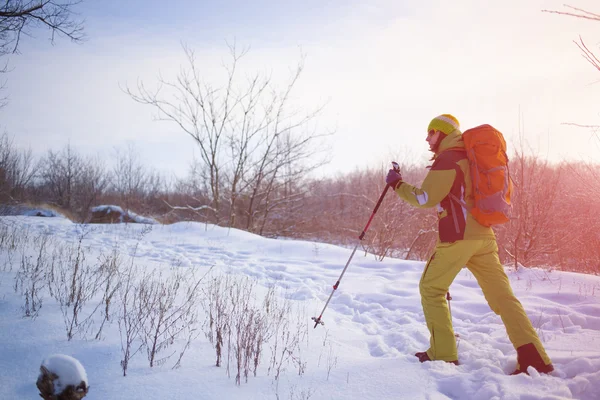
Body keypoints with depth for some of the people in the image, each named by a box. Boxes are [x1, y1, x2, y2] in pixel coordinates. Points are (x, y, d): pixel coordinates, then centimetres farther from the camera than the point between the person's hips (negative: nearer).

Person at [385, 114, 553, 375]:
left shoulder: (447, 158, -6)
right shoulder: (470, 156, 20)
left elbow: (426, 198, -11)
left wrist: (397, 184, -1)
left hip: (457, 236, -8)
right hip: (483, 236, 8)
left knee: (431, 288, 6)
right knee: (502, 294, 5)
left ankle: (443, 353, 4)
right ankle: (533, 355, -4)